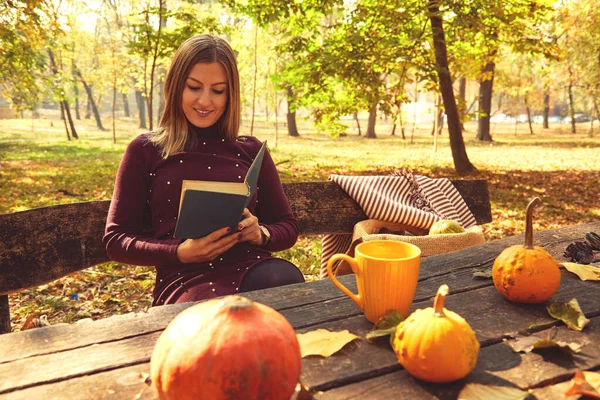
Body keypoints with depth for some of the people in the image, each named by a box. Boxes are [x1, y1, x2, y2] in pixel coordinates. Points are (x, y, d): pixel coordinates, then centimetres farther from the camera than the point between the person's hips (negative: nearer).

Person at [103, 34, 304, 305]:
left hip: (252, 269, 4)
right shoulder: (146, 150, 11)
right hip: (184, 278, -3)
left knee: (285, 278, -34)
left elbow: (287, 226, 18)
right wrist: (180, 252, -11)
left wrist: (261, 233, -6)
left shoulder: (251, 150, 16)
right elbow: (116, 240, 8)